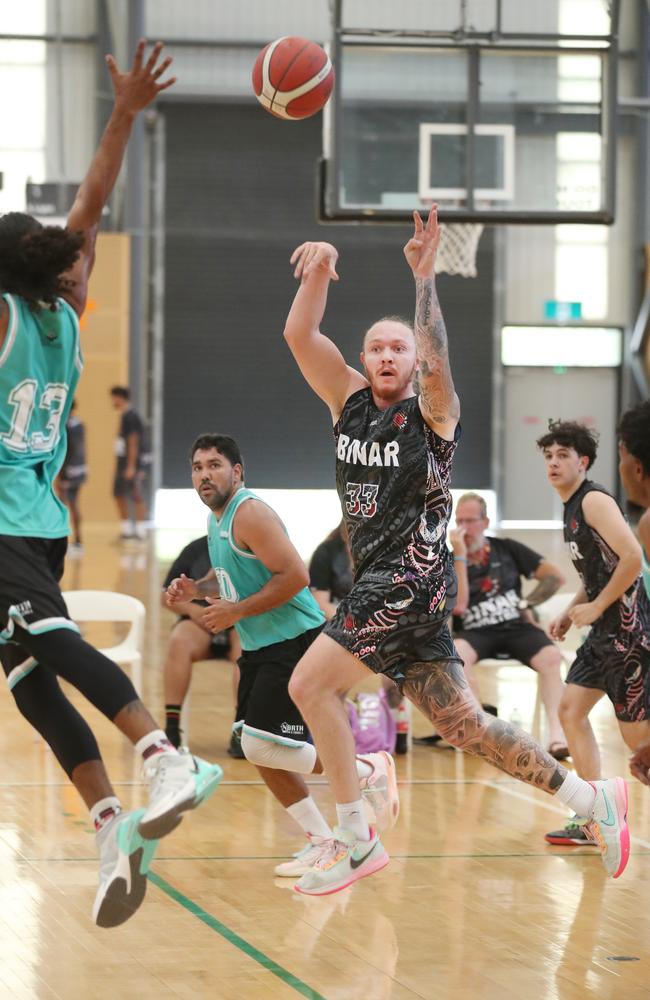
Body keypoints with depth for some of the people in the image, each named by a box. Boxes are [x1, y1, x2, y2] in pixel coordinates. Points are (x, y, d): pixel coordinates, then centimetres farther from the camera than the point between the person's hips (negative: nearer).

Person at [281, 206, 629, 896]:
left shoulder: (432, 413, -4)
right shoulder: (349, 400, 12)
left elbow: (438, 360, -26)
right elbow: (299, 336, 3)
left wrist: (423, 277, -32)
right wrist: (319, 271, -12)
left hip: (412, 579, -7)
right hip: (381, 585, 7)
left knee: (310, 684, -15)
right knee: (463, 723, 7)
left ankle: (356, 841, -7)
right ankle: (593, 800, 15)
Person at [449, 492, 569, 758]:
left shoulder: (507, 549, 11)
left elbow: (555, 577, 11)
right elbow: (458, 606, -11)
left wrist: (526, 603, 2)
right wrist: (460, 556, -10)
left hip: (516, 627, 1)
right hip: (475, 633, -1)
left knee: (551, 657, -29)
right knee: (456, 652, -36)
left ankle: (556, 733, -36)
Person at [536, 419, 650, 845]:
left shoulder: (595, 501, -13)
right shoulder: (572, 507, 16)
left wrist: (596, 607, -17)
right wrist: (572, 611, 14)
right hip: (606, 630, 10)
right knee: (572, 710, 5)